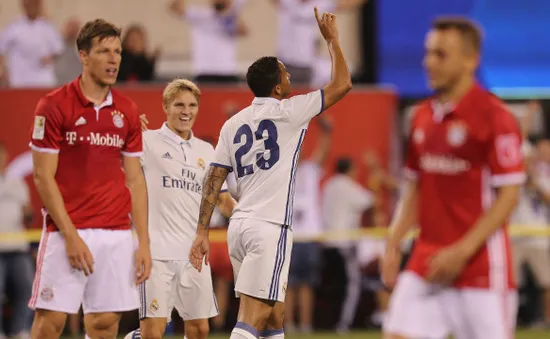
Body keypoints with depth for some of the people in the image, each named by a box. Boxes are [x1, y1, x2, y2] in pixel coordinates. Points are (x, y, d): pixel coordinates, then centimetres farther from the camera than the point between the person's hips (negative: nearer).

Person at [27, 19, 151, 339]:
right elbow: (43, 176, -6)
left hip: (117, 234, 4)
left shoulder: (128, 111, 9)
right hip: (67, 231, -4)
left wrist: (144, 242, 5)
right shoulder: (53, 106, -5)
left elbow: (134, 179, 12)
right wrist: (71, 236, -13)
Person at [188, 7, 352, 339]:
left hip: (240, 225, 7)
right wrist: (332, 39, 13)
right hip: (269, 227, -7)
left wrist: (202, 231, 9)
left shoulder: (233, 124, 12)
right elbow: (343, 84, 1)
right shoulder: (288, 112, -5)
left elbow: (214, 180, 8)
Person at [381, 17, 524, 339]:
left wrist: (462, 252, -19)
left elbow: (509, 195, -13)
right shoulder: (423, 117, 11)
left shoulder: (494, 117, -11)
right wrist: (393, 245, 9)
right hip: (425, 262, 7)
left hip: (480, 265, -7)